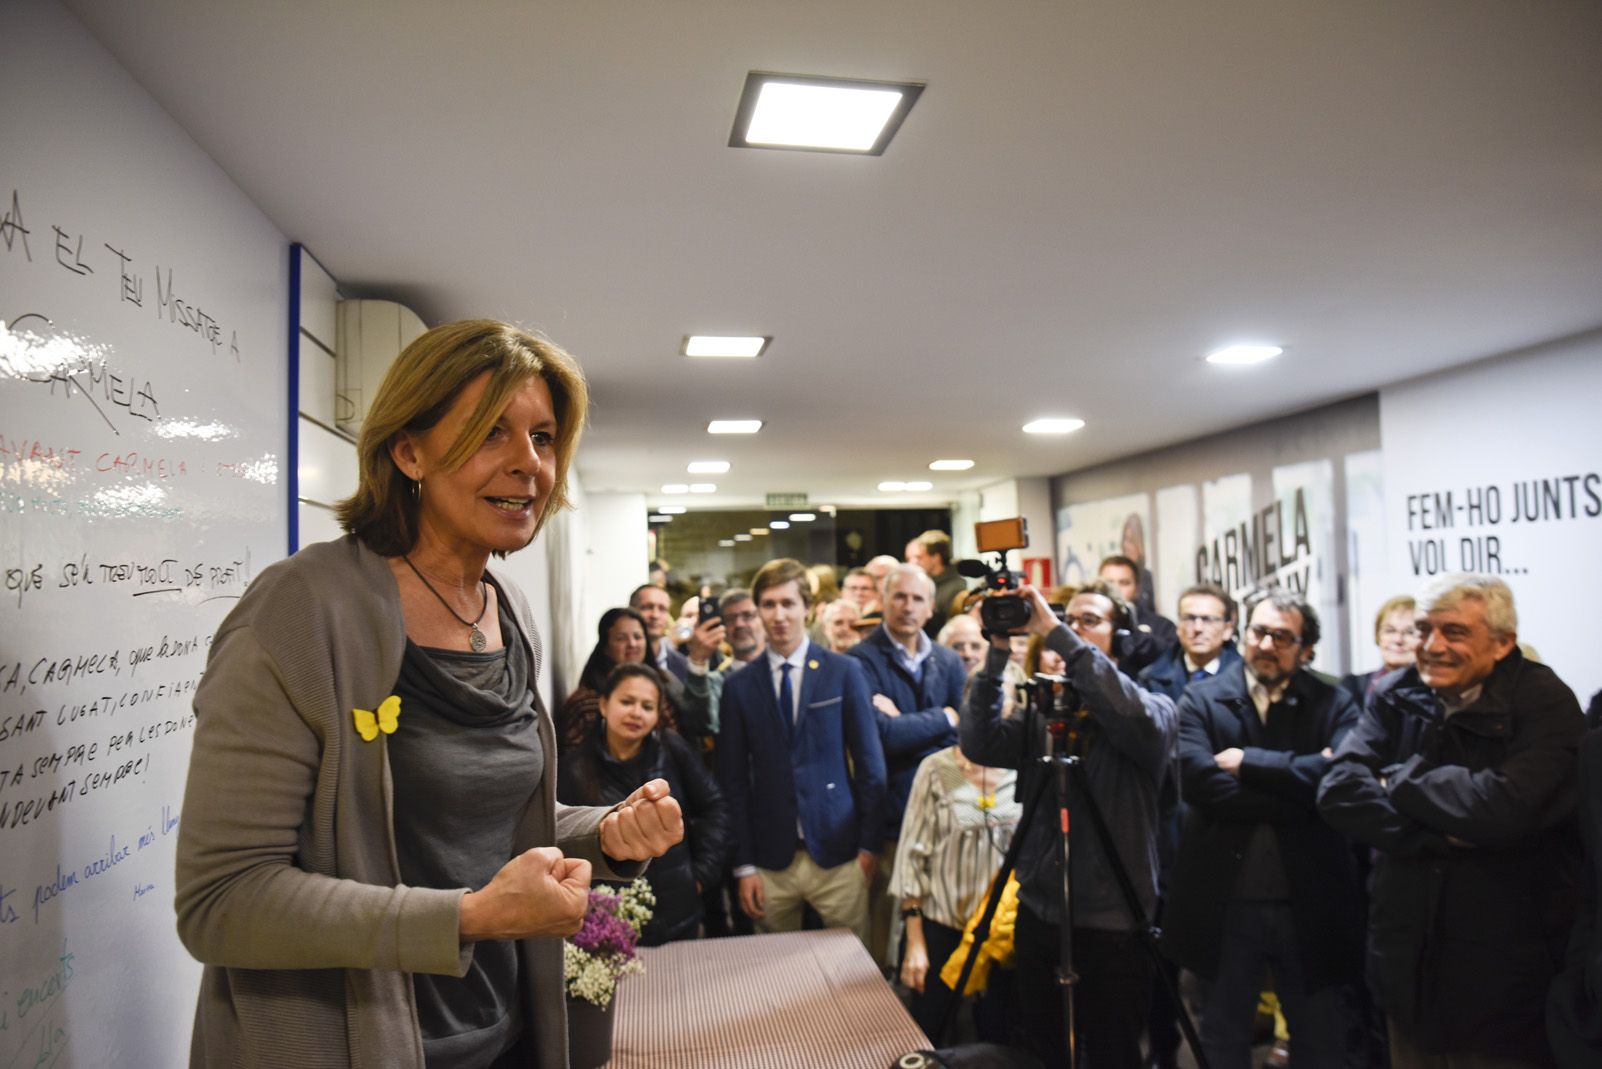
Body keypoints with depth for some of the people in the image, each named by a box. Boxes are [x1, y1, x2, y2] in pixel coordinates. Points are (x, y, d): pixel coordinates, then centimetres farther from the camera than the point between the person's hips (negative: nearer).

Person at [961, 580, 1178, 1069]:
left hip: (1113, 924, -3)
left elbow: (1135, 716, -27)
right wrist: (998, 653, -16)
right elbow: (979, 744, -8)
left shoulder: (1155, 708, -4)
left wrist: (1057, 635, -28)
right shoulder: (1039, 713, 7)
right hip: (1038, 914, 4)